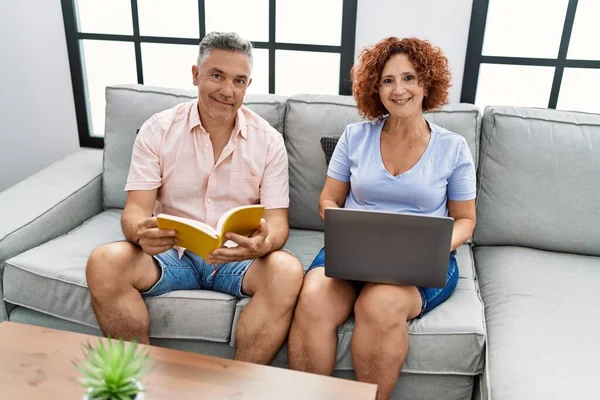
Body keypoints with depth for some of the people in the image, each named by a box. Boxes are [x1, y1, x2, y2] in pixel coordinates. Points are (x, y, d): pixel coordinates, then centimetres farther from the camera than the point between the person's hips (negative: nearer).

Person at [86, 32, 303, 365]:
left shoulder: (268, 140, -1)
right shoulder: (158, 130, -1)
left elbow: (277, 222, -7)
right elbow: (135, 209, -6)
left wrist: (263, 244, -32)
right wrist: (141, 231, -32)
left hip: (238, 258, 0)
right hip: (170, 253, 1)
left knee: (287, 271, -31)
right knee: (104, 263, -27)